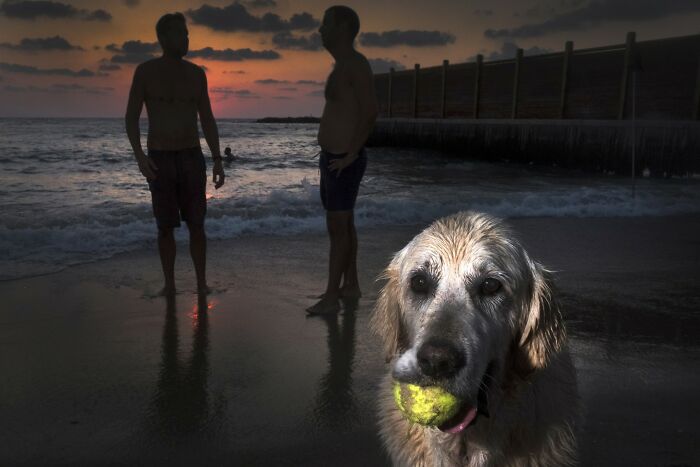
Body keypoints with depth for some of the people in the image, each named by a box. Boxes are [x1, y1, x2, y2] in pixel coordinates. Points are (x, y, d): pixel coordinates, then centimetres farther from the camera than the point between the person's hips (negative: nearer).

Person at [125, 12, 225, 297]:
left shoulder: (196, 74, 6)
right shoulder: (145, 71, -2)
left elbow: (207, 120, 8)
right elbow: (131, 118, -1)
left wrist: (217, 161, 2)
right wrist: (139, 156, -16)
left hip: (192, 158, 2)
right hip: (159, 159, -1)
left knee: (197, 225, 1)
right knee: (165, 227, 3)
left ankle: (202, 283, 11)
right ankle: (169, 284, 16)